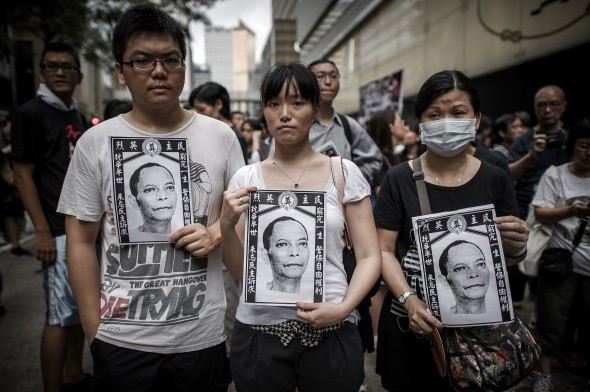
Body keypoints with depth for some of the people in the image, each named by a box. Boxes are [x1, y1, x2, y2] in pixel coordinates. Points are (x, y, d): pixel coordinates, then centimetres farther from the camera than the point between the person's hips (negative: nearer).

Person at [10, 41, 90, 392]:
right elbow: (23, 175, -11)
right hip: (61, 231, -7)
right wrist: (43, 231, -17)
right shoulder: (31, 113, -7)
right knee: (60, 314, -3)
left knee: (81, 306, 15)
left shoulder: (79, 117, 14)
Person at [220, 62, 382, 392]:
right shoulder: (245, 178, 0)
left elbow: (370, 256, -1)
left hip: (331, 332, 0)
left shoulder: (344, 172, -2)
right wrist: (227, 225, -14)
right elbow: (239, 271, 3)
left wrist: (344, 307, -15)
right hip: (260, 331, 1)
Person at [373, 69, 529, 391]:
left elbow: (506, 259, 6)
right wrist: (408, 300, -21)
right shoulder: (399, 179, -8)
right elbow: (384, 249, -8)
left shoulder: (495, 180, -1)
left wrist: (516, 247, -16)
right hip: (411, 322, -1)